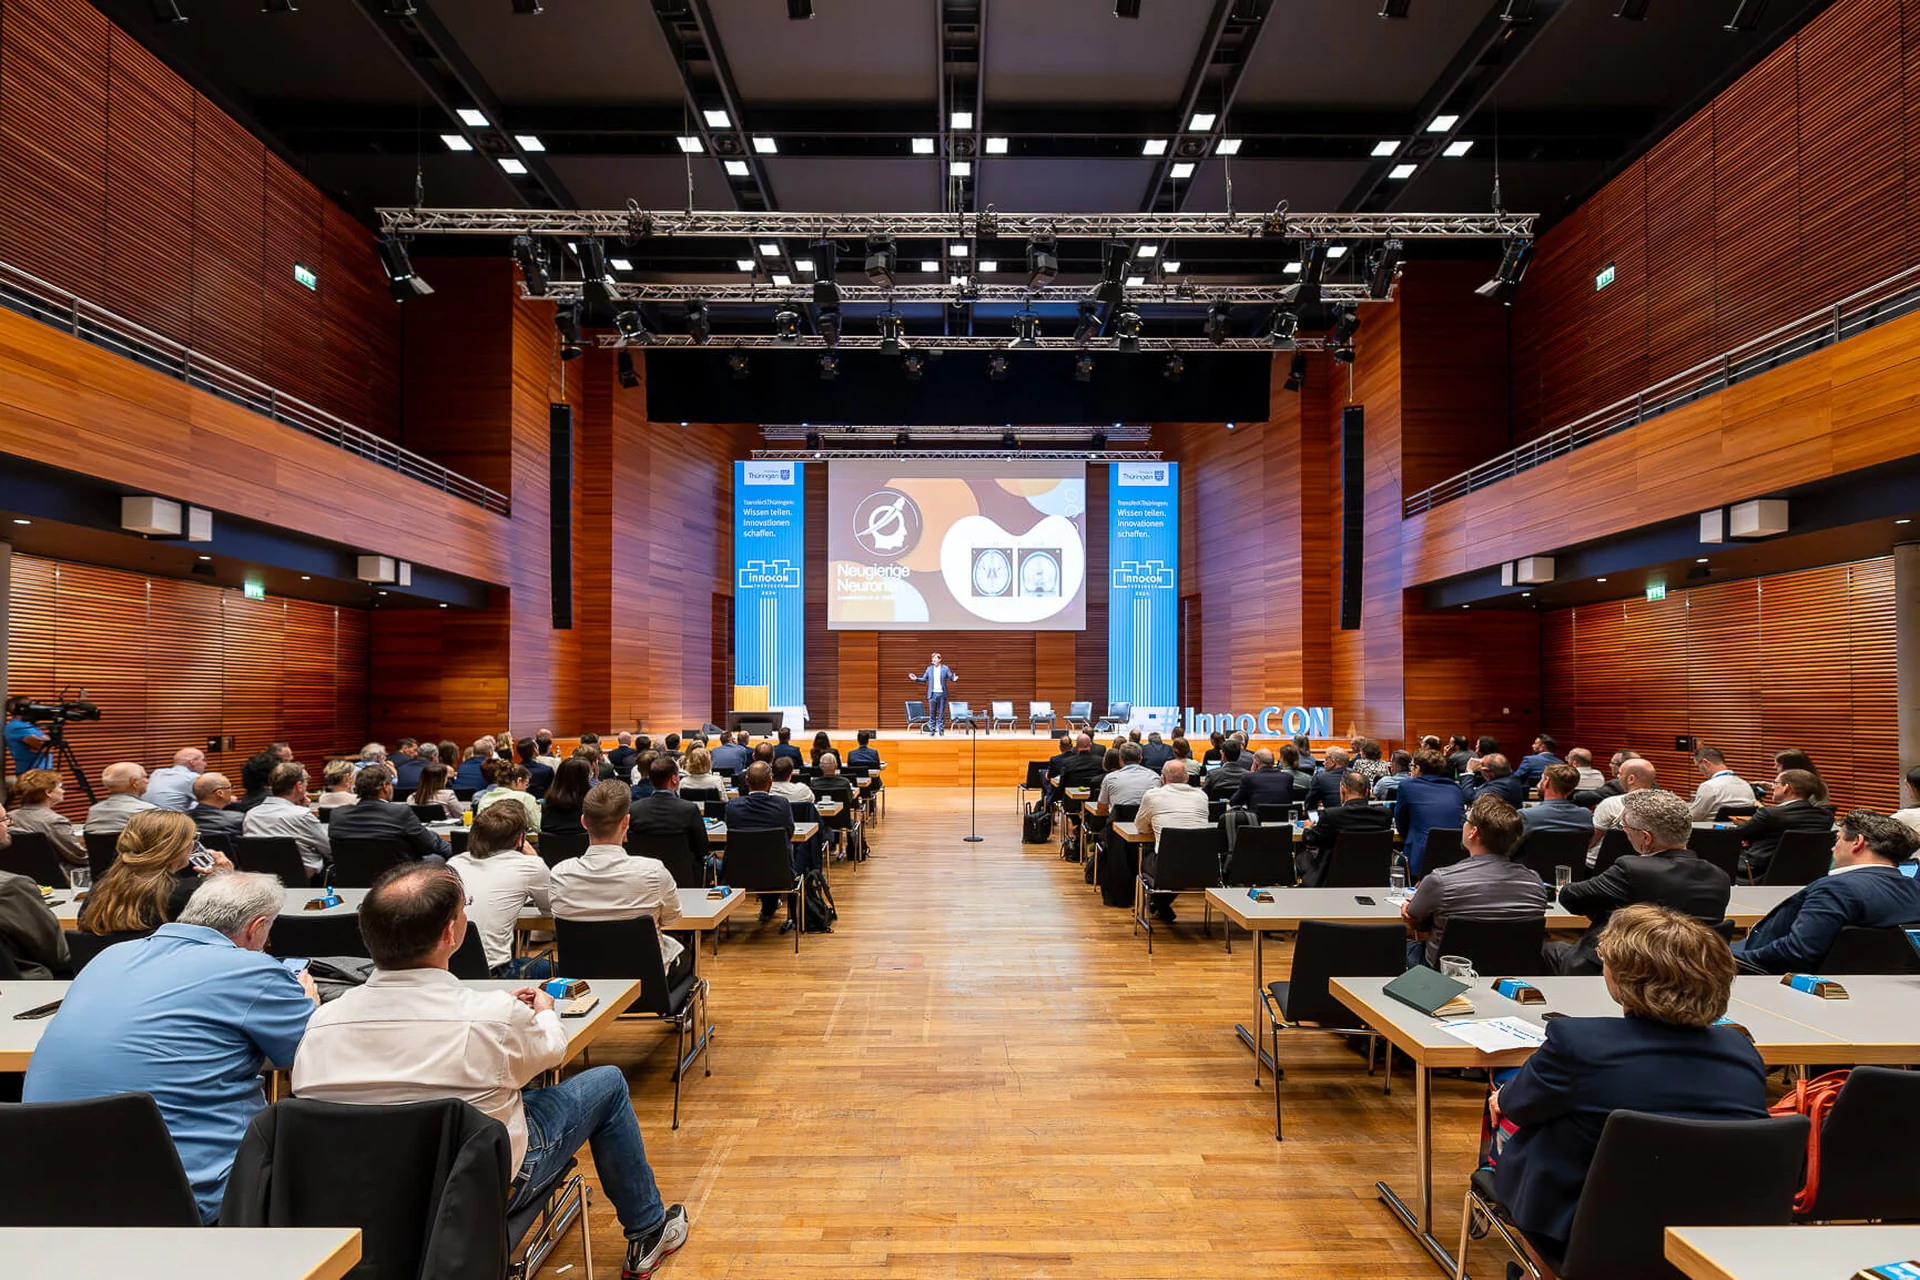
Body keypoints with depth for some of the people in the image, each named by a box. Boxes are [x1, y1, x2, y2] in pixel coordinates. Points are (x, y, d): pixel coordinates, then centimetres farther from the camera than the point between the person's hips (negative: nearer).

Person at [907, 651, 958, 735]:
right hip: (932, 693, 2)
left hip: (942, 693, -2)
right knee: (932, 713, 3)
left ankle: (941, 729, 9)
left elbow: (951, 677, -3)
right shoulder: (929, 668, 9)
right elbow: (924, 679, 11)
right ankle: (932, 729, 10)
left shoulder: (945, 668, 2)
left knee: (941, 713, 3)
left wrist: (954, 679, -25)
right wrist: (916, 679, -4)